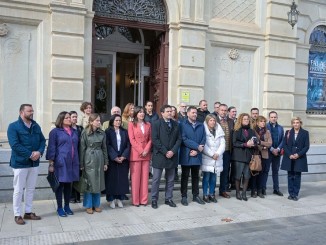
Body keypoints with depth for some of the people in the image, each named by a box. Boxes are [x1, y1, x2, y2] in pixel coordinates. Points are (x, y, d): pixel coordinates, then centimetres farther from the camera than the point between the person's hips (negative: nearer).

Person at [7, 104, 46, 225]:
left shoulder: (36, 126, 9)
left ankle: (28, 212, 25)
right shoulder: (13, 126, -9)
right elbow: (15, 145, -18)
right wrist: (30, 154, -21)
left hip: (34, 163, 6)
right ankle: (17, 215, 14)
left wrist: (39, 152, -13)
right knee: (18, 190, 3)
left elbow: (42, 140, 7)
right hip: (20, 163, -6)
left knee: (31, 189, 14)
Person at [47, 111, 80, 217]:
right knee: (60, 185, 3)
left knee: (68, 185, 11)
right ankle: (59, 208, 14)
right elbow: (51, 148, -4)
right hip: (60, 162, -4)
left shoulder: (74, 132, 13)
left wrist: (78, 162, 15)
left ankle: (67, 206, 23)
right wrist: (51, 163, -8)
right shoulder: (55, 132, -2)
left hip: (72, 162, 5)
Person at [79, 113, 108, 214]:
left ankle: (96, 204, 22)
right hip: (89, 159, -4)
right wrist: (81, 164, -6)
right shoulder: (85, 133, -6)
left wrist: (105, 162, 7)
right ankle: (88, 205, 15)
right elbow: (82, 148, -5)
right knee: (89, 182, 2)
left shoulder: (102, 133, 4)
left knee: (98, 182, 9)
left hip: (99, 159, 4)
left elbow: (104, 148, 8)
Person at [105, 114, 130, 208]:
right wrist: (115, 157, -15)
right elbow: (107, 145, -8)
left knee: (122, 178, 4)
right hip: (111, 159, -3)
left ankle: (119, 198, 14)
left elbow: (128, 145, 4)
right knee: (112, 178, 1)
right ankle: (111, 199, 11)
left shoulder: (124, 132, 9)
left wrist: (123, 156, -10)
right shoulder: (108, 131, -1)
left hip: (123, 159, 3)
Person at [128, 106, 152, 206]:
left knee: (145, 177, 6)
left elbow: (150, 139, 9)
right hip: (135, 154, -3)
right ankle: (135, 200, 9)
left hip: (146, 154, 3)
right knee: (135, 177, 0)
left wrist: (146, 150, -7)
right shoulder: (131, 124, 2)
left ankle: (144, 199, 14)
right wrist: (140, 151, -13)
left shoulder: (148, 125, 13)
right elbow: (132, 140, -6)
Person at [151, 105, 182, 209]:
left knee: (170, 179, 10)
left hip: (172, 156, 4)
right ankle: (154, 200, 13)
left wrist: (173, 151, -8)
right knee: (156, 179, 3)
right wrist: (165, 152, -13)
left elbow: (179, 139, 6)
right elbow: (155, 139, -10)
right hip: (159, 156, -4)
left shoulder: (175, 124, 10)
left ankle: (168, 199, 21)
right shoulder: (156, 124, -3)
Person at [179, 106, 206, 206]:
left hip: (197, 155, 4)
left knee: (196, 176, 13)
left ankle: (196, 195, 24)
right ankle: (184, 196, 14)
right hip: (186, 155, -4)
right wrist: (197, 146, -15)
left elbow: (203, 139, 3)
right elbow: (184, 139, -13)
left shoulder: (201, 125, 10)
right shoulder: (183, 124, -3)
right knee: (185, 176, 5)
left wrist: (197, 150, -11)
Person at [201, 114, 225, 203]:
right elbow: (204, 145, -9)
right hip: (207, 158, -4)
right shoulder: (204, 131, -4)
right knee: (206, 177, -2)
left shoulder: (219, 131, 12)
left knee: (213, 178, 7)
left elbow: (222, 143, 6)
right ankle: (205, 195, 8)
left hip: (217, 159, 4)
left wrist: (217, 153, -7)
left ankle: (211, 194, 17)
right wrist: (212, 154, -10)